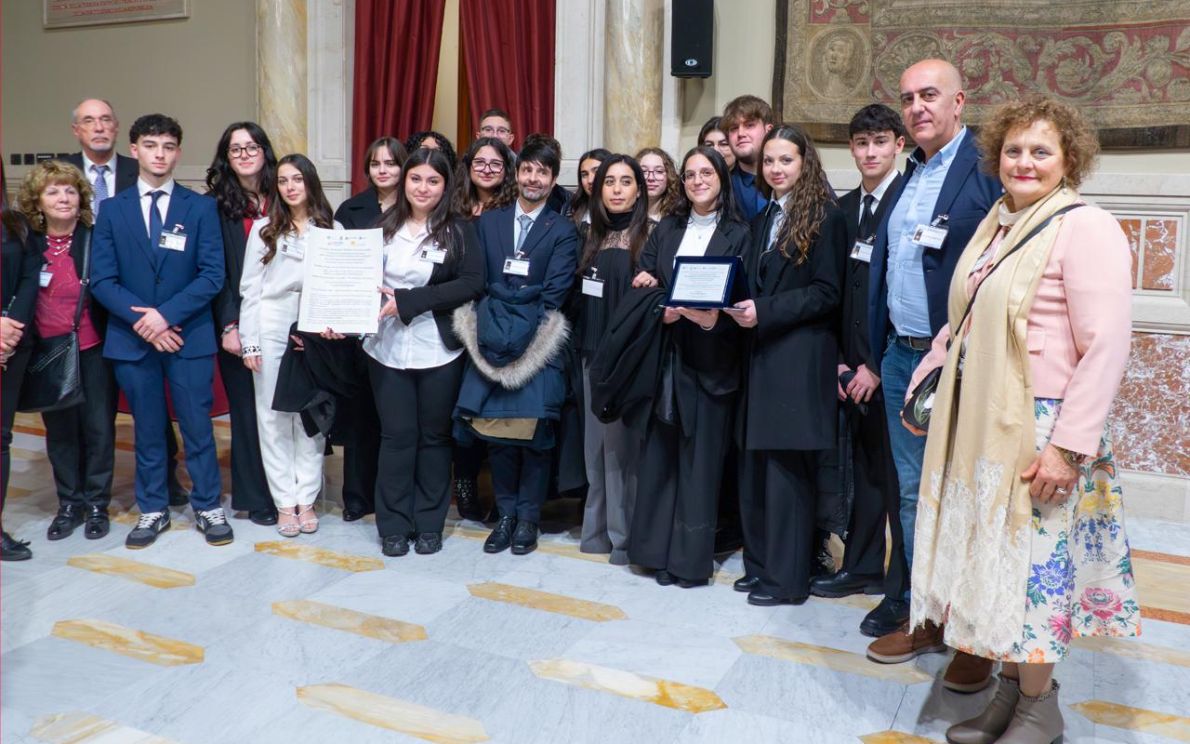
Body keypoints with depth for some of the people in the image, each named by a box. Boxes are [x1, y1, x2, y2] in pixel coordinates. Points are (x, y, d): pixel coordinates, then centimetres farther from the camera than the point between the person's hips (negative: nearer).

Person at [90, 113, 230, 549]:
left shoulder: (201, 208, 2)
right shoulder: (112, 210, 6)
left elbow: (213, 275, -5)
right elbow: (102, 279, 1)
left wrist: (166, 314, -15)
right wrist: (141, 321, -13)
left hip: (189, 336, -1)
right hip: (132, 339, 2)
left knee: (197, 427, 4)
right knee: (147, 429, 11)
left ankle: (208, 507, 18)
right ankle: (153, 510, 24)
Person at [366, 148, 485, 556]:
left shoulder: (459, 230, -2)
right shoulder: (383, 226, 6)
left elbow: (472, 284, -13)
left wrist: (407, 301, -17)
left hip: (438, 351, -1)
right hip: (387, 348, 2)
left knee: (433, 435, 9)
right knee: (396, 435, 6)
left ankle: (430, 523, 22)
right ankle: (394, 525, 18)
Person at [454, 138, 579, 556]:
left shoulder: (563, 231, 4)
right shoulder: (487, 222, 13)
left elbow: (554, 295, -4)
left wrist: (525, 333, -12)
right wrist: (489, 327, -6)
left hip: (539, 347, -2)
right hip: (494, 344, 2)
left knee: (535, 431, -2)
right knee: (496, 430, 3)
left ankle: (528, 517, 11)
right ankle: (506, 513, 16)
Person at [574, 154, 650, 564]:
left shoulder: (650, 237, -6)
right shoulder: (594, 238, 13)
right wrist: (582, 344, 9)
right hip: (594, 353, 6)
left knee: (622, 442, 0)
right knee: (597, 442, 11)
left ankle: (623, 535, 11)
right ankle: (598, 529, 23)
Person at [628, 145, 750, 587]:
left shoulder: (737, 235, 3)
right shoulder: (665, 230, 14)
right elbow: (643, 283, 7)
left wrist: (715, 318, -23)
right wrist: (660, 311, -13)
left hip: (710, 360, -3)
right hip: (665, 356, 3)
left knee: (700, 457, 0)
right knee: (659, 452, 4)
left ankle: (692, 557, 10)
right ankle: (657, 549, 14)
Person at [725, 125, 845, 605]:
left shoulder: (824, 216, -5)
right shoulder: (764, 219, 18)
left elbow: (826, 292, -11)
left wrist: (765, 311, -18)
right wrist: (741, 307, 0)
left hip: (800, 359, -7)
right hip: (763, 353, 7)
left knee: (787, 466, -2)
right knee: (755, 465, 8)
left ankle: (787, 577, 9)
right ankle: (760, 564, 21)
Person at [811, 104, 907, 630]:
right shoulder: (845, 207, 12)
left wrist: (877, 365, -14)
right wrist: (840, 359, 5)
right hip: (856, 365, 6)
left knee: (897, 474, 0)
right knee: (863, 468, 15)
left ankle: (903, 591, 11)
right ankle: (863, 566, 28)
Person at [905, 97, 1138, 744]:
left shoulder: (1085, 229, -12)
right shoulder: (995, 224, 11)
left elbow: (1105, 347, -17)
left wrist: (1068, 446, -20)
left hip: (1039, 431, -7)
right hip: (978, 425, 7)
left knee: (1035, 563, 3)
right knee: (994, 558, 14)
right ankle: (1011, 688, 30)